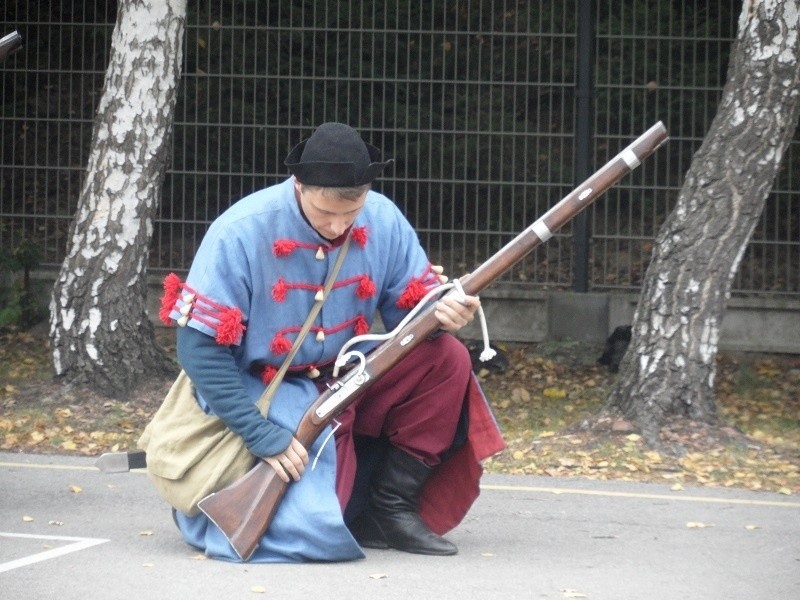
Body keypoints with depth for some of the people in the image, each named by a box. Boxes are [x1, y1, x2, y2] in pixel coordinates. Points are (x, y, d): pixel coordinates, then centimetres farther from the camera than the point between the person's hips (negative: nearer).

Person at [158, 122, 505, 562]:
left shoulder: (382, 221, -7)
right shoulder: (242, 233, -21)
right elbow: (199, 349, -21)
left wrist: (441, 314, -24)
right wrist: (264, 436, -26)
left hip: (347, 380, 6)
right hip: (267, 392, -6)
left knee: (446, 359, -15)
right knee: (316, 531, -23)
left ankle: (393, 505, -4)